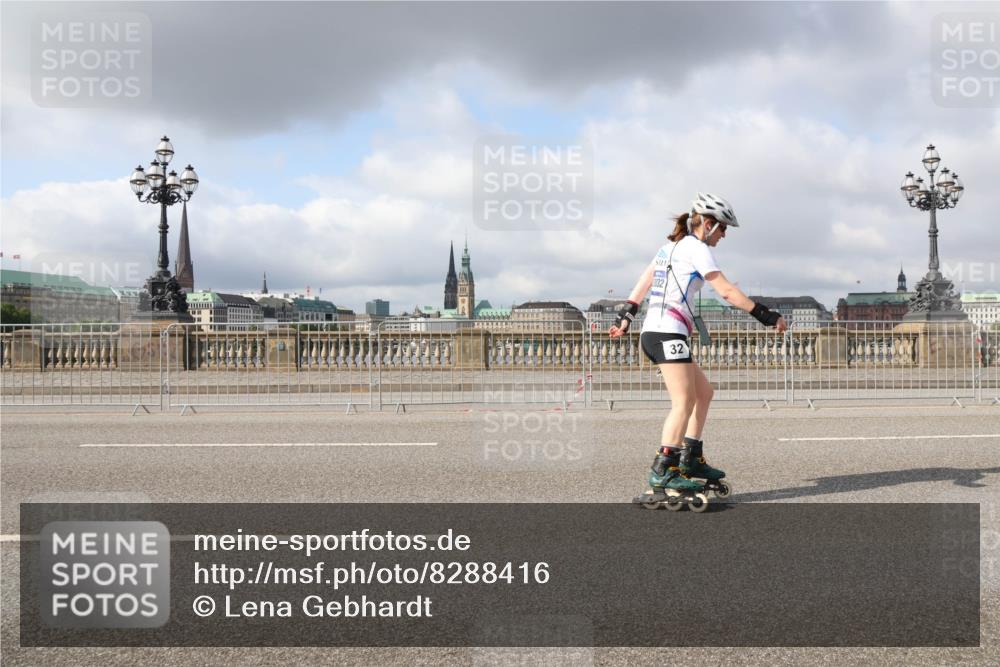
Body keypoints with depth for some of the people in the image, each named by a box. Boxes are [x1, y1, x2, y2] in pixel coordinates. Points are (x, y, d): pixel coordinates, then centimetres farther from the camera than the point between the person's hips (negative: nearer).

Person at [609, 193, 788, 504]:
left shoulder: (670, 246, 22)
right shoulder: (696, 248, -5)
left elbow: (642, 283, 25)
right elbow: (727, 292, -10)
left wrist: (625, 318, 30)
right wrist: (767, 316, -7)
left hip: (653, 332, 10)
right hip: (668, 333, -10)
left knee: (704, 393, 14)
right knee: (684, 402, -15)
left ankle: (690, 459, 15)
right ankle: (662, 473, -20)